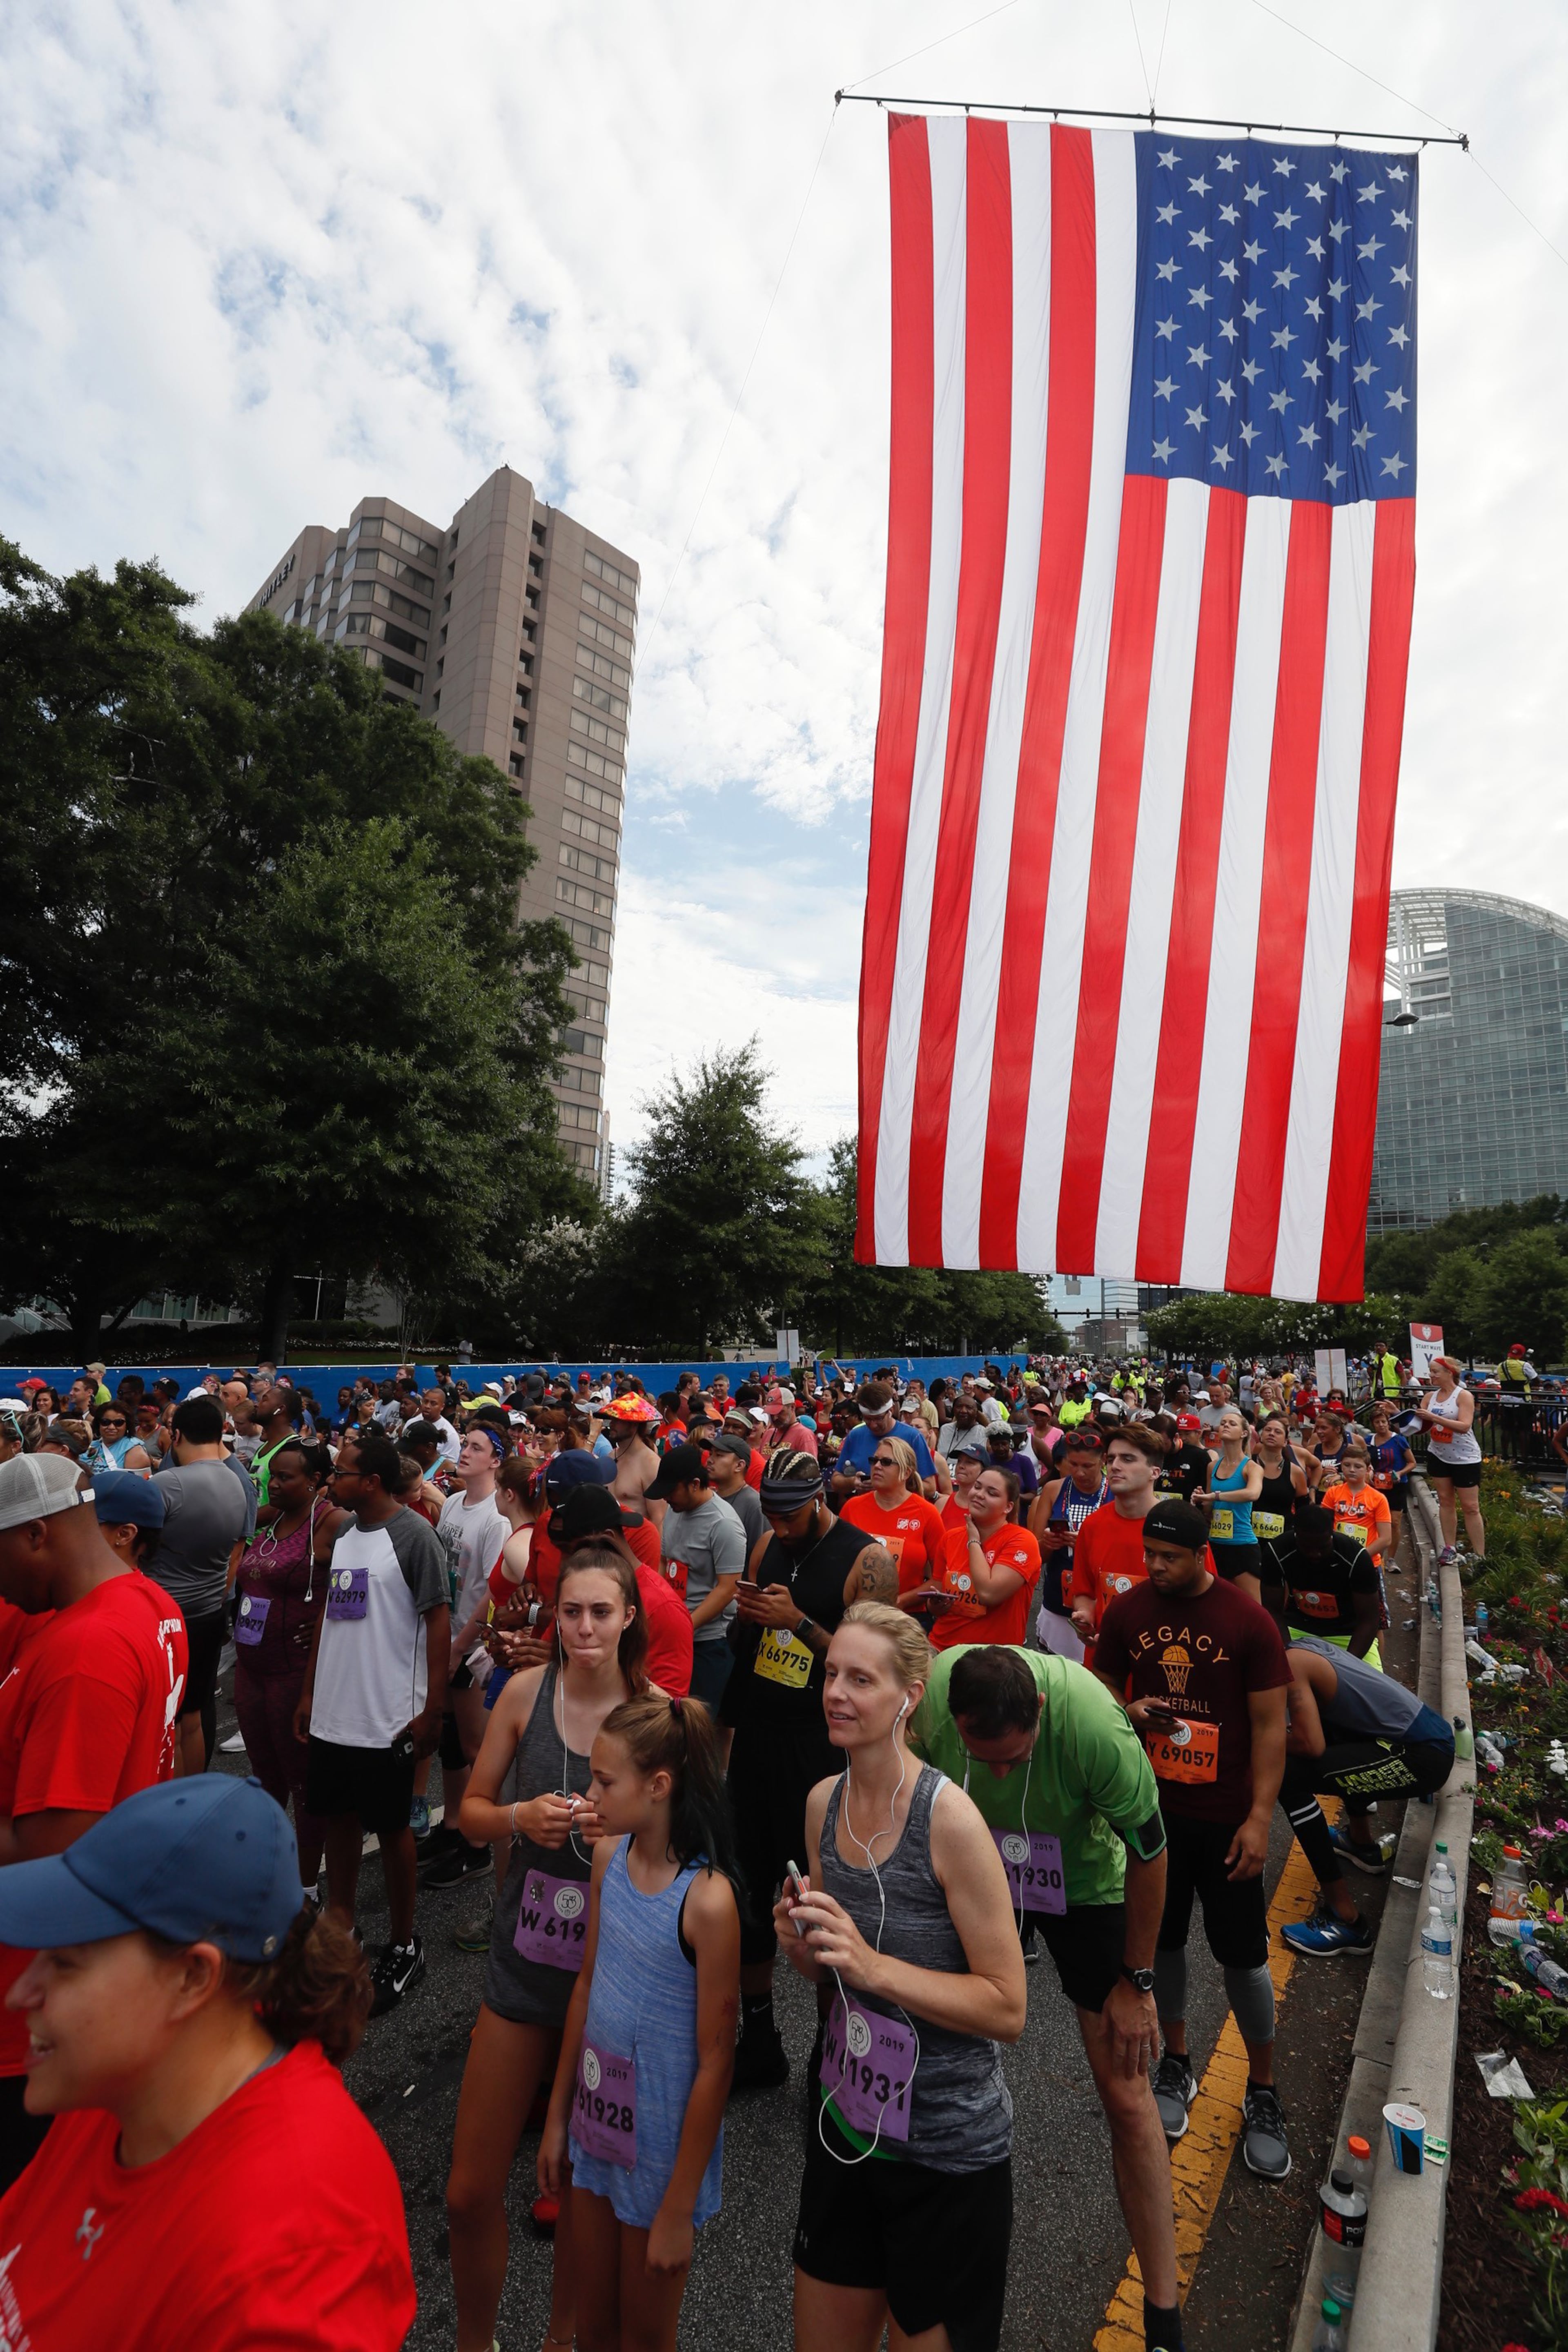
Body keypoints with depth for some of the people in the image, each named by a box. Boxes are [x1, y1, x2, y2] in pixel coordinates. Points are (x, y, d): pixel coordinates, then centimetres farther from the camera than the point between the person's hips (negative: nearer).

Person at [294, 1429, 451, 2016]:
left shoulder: (413, 1536, -17)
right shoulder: (340, 1533, 6)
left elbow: (438, 1622, -16)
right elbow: (328, 1613, 14)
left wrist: (432, 1710, -17)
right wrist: (309, 1692, 15)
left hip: (387, 1719, -7)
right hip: (332, 1712, 7)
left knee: (390, 1827, 7)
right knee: (338, 1816, 19)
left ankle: (404, 1946, 27)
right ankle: (339, 1926, 39)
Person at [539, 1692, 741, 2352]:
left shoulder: (707, 1900, -29)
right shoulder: (610, 1856, -9)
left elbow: (715, 2063, -20)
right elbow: (587, 1984, 4)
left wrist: (680, 2209, -12)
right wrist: (558, 2115, 11)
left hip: (664, 2145, -6)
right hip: (598, 2121, 6)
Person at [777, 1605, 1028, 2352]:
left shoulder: (950, 1819, -25)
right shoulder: (822, 1803, -6)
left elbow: (1006, 2008, -20)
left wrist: (873, 1965, -28)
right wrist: (803, 1946, -14)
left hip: (947, 2152, -5)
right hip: (843, 2125, 6)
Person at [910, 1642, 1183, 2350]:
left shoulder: (1095, 1727, -39)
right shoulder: (933, 1690, -32)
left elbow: (1147, 1852, -20)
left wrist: (1136, 1983, -9)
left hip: (1084, 1886, -2)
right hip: (978, 1880, 2)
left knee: (1127, 2096, 1)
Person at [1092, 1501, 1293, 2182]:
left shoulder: (1249, 1622, -14)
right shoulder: (1126, 1612, -6)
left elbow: (1268, 1724, -9)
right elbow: (1102, 1690, 7)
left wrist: (1260, 1817, -13)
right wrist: (1130, 1711, -15)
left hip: (1227, 1814, -2)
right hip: (1151, 1807, 3)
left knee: (1244, 1953, 8)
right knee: (1162, 1940, 16)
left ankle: (1262, 2090, 32)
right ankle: (1176, 2065, 39)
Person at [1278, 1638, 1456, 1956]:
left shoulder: (1290, 1663, -14)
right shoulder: (1305, 1647, 12)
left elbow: (1311, 1745, -22)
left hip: (1423, 1755, -9)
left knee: (1289, 1776, -15)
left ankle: (1345, 1920, -9)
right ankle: (1362, 1843, 42)